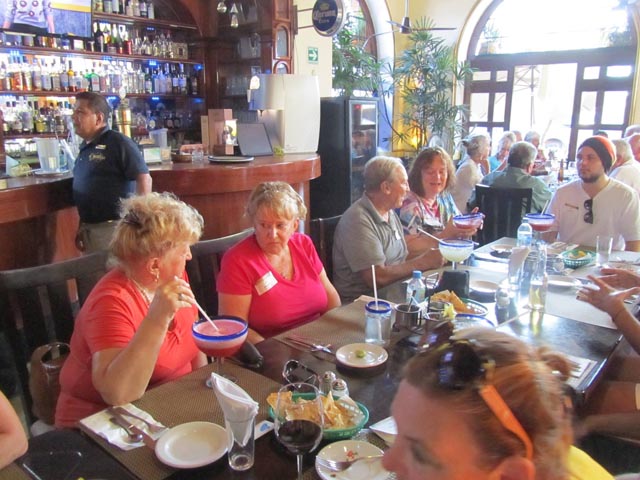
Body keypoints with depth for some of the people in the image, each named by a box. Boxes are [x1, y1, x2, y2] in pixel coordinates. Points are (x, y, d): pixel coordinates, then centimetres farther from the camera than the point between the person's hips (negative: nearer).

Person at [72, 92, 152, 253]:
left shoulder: (118, 143, -11)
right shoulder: (84, 148, 12)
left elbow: (144, 179, -17)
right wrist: (82, 227, 19)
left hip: (114, 227, -8)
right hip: (89, 228, 8)